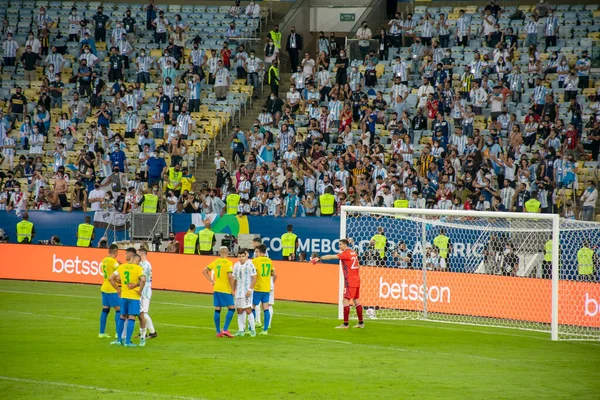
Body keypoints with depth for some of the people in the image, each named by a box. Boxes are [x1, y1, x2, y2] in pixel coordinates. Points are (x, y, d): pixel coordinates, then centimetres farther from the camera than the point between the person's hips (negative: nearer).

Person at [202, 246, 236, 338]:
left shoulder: (215, 262, 8)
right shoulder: (228, 263, -10)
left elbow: (204, 271, 14)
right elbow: (230, 276, -19)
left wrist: (212, 281, 14)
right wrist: (232, 289, -10)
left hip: (216, 289, 6)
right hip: (226, 289, -6)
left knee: (217, 310, 9)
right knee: (231, 308, 1)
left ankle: (218, 332, 11)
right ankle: (225, 329, -9)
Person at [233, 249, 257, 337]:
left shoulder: (250, 265, -7)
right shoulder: (236, 265, 13)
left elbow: (254, 278, -9)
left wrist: (250, 289, -17)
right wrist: (233, 290, 15)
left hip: (246, 291, -7)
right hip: (238, 291, 7)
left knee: (248, 310, -12)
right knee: (239, 311, 8)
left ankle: (253, 329, -4)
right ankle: (241, 330, 14)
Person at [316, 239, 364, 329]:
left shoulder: (345, 253, -13)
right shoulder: (353, 253, 12)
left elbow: (331, 257, -21)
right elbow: (358, 266, 21)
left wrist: (319, 258, -21)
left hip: (350, 281, -9)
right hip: (356, 280, 9)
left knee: (346, 300, -9)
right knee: (356, 301, 14)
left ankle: (345, 324, -13)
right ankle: (361, 323, 18)